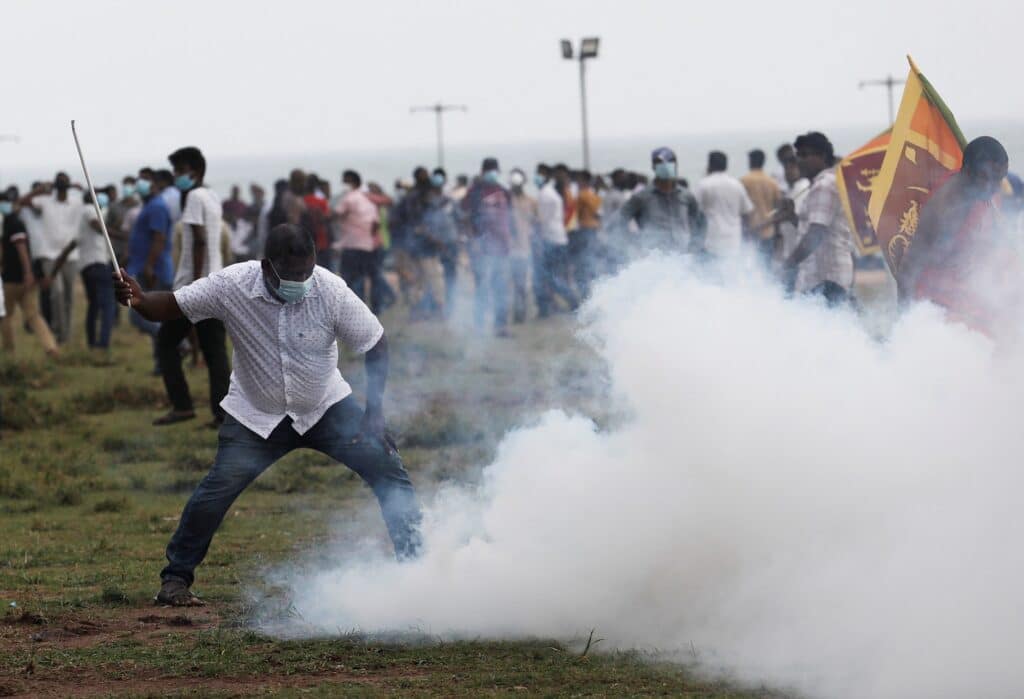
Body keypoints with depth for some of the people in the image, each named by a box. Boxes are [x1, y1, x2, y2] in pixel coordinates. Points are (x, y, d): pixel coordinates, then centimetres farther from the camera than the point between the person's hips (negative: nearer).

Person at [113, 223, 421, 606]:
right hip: (257, 416, -1)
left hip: (326, 408, 1)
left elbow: (375, 345, -12)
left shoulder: (331, 290, -22)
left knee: (385, 466, -11)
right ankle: (175, 578, 0)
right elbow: (170, 307, -17)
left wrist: (374, 412, -17)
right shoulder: (232, 286, -22)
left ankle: (412, 561, 3)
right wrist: (139, 300, -41)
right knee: (217, 489, -16)